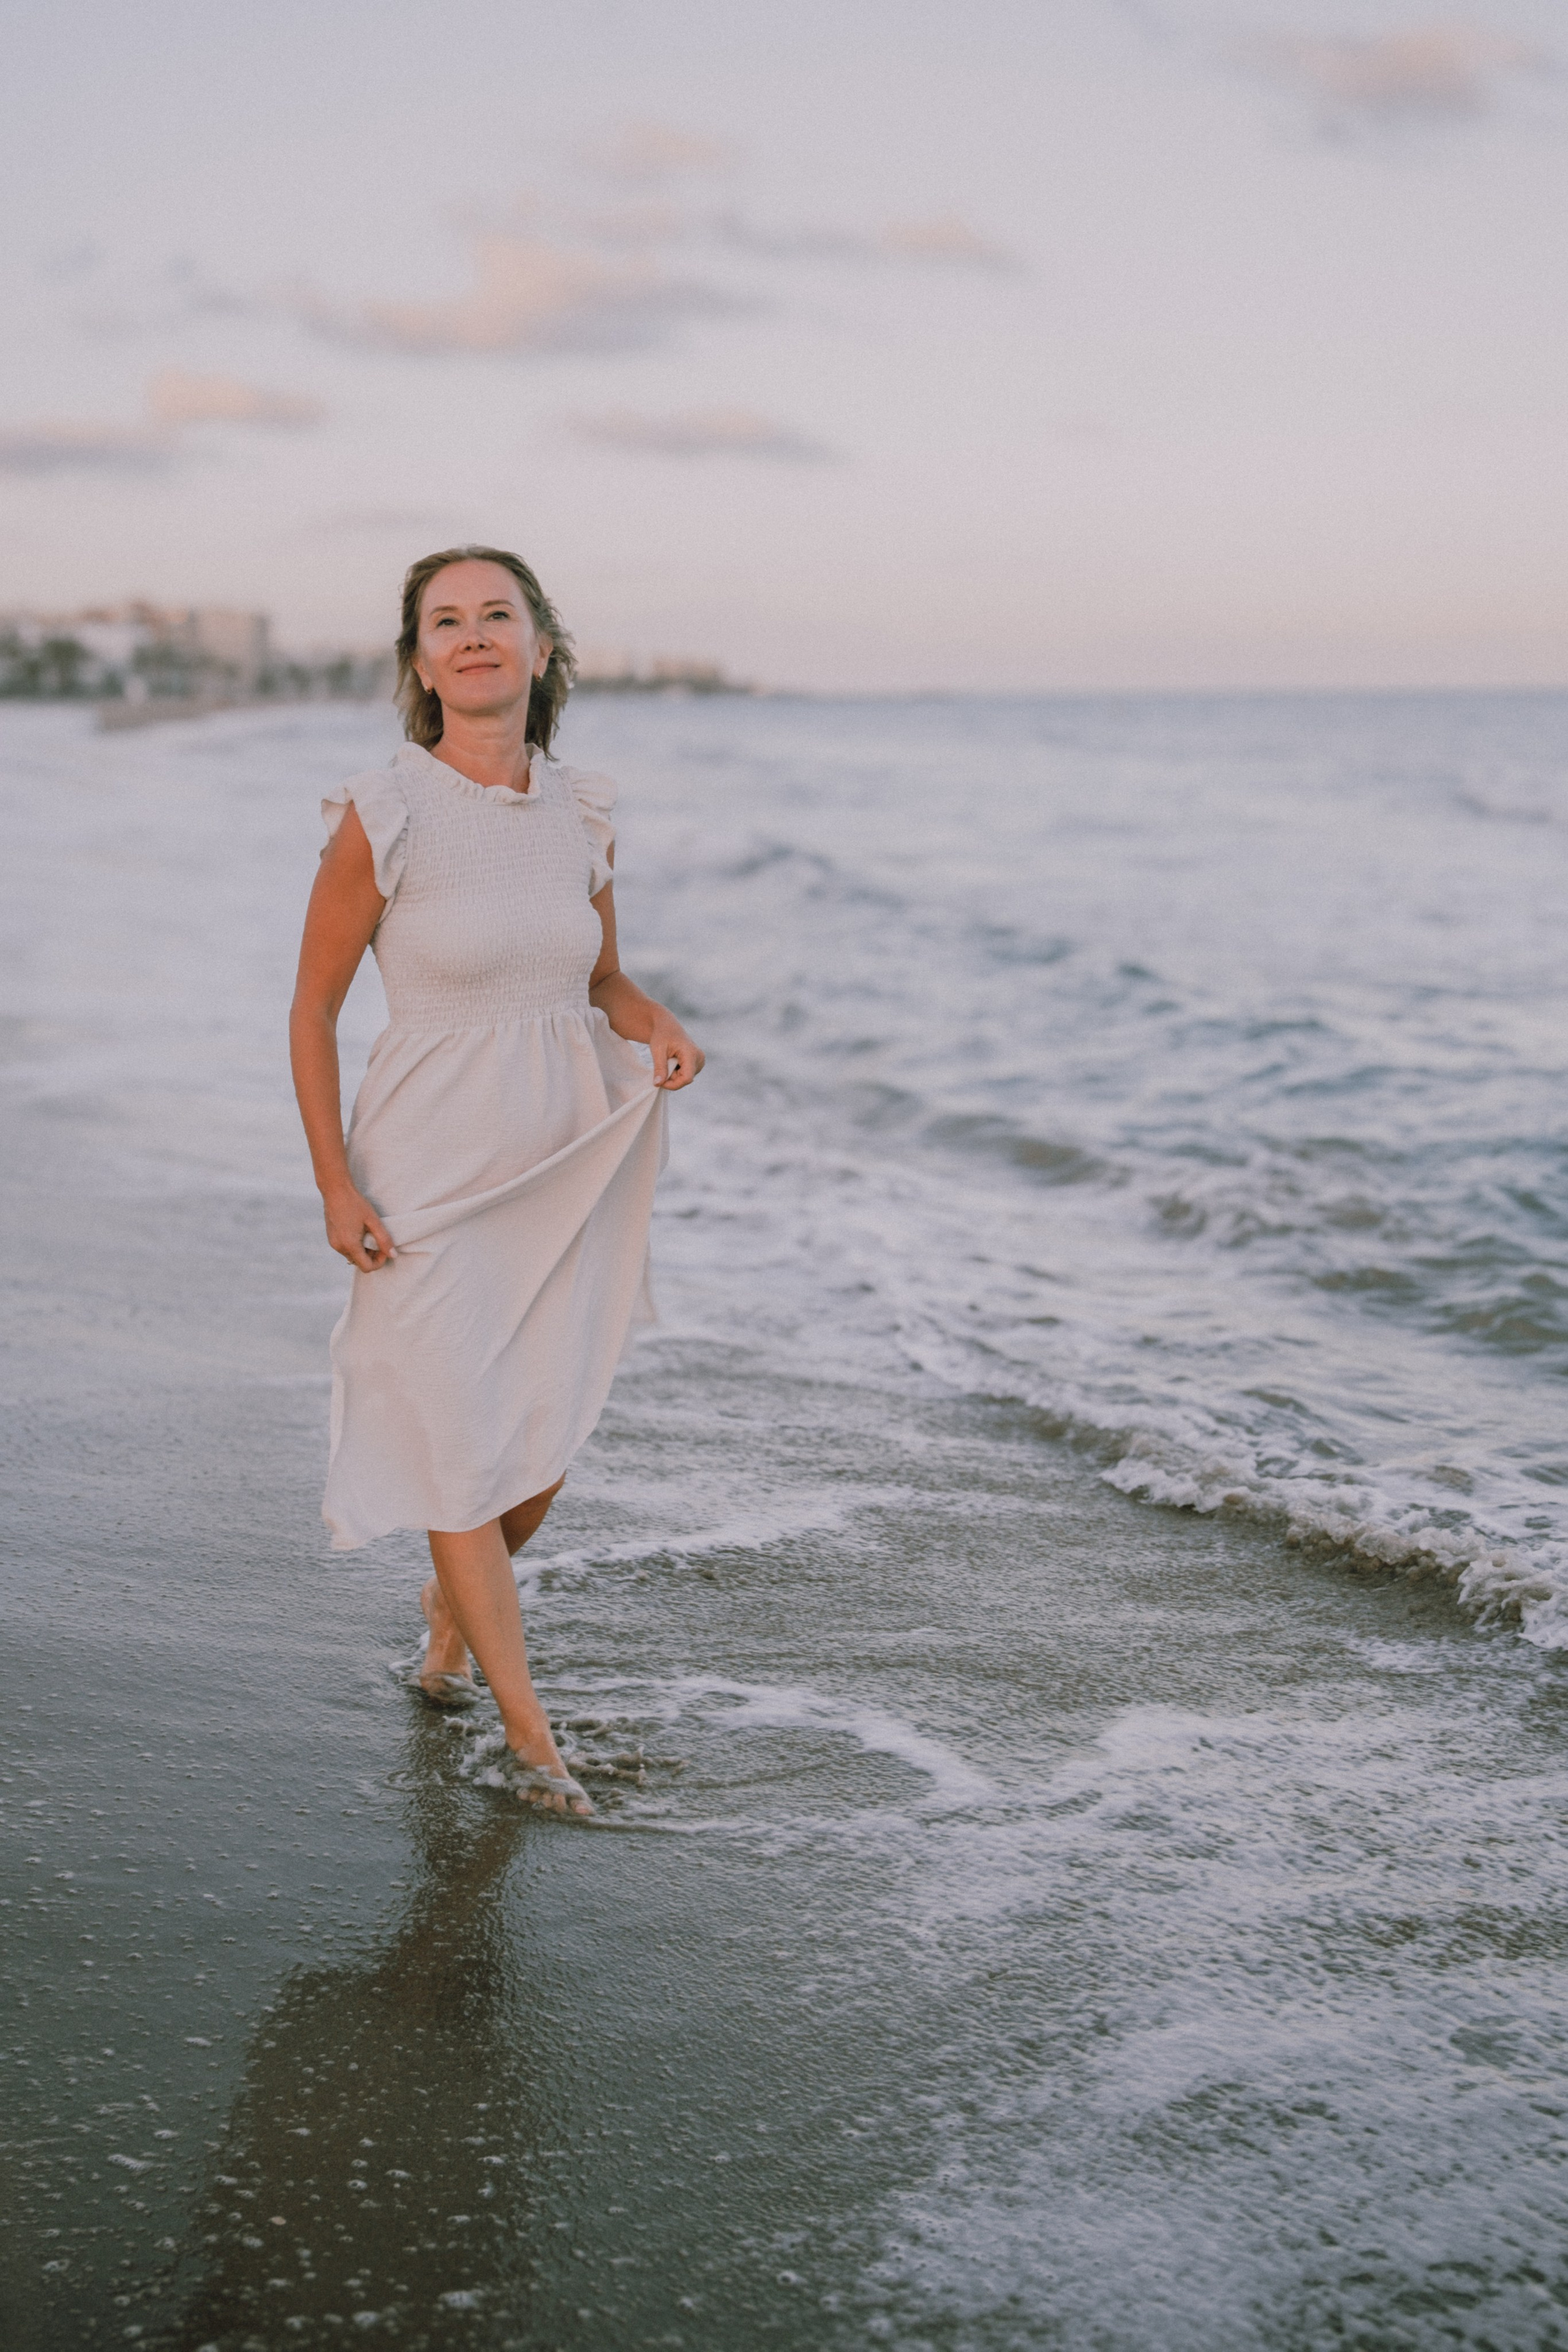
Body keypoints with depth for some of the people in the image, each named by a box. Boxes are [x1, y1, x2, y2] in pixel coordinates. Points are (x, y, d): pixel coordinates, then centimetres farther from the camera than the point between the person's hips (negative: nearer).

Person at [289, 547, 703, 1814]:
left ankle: (451, 1605, 44)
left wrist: (660, 1027, -8)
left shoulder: (581, 812, 2)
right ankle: (528, 1727, 16)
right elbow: (314, 1010, -5)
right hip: (431, 1174, -4)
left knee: (544, 1450, 11)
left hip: (566, 1167, 4)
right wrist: (336, 1186, -11)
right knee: (459, 1445, -1)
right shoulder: (381, 818, -11)